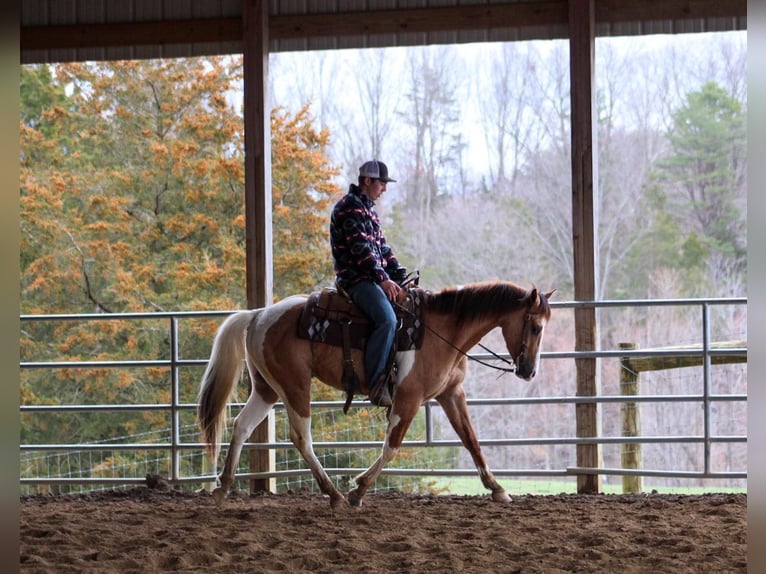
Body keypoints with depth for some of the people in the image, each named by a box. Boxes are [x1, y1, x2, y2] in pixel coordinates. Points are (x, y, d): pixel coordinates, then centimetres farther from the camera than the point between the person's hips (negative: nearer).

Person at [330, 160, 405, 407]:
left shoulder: (368, 209, 23)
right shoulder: (350, 207, -9)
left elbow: (382, 247, 24)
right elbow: (360, 248, -18)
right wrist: (383, 279, -23)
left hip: (372, 277, 11)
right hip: (355, 278, -11)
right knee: (387, 319, -29)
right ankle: (376, 383, -29)